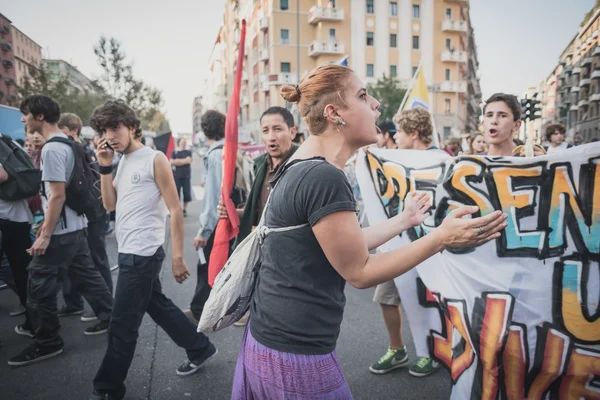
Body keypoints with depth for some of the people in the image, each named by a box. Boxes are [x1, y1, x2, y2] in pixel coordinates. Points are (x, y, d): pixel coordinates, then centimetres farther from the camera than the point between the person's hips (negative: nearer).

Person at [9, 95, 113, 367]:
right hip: (75, 226, 10)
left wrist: (45, 235, -20)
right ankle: (110, 318, 26)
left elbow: (57, 195, -23)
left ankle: (46, 343, 13)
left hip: (61, 232, -10)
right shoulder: (66, 143, 12)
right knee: (85, 275, 17)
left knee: (39, 286, 1)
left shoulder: (52, 148, -18)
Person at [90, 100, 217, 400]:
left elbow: (175, 211, -14)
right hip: (129, 252, 9)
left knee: (122, 325, 1)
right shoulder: (123, 162, 12)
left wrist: (177, 257, -16)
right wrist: (104, 166, -2)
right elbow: (109, 204, 8)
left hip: (142, 253, -9)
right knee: (159, 307, 18)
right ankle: (200, 349, 34)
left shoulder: (154, 160, -12)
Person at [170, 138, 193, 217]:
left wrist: (178, 161, -5)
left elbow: (189, 160, -8)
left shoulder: (188, 152, 9)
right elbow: (172, 162, -3)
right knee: (176, 193, -3)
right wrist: (184, 161, -7)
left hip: (186, 176, 0)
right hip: (177, 176, 0)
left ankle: (185, 210, 10)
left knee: (187, 193, -1)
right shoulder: (174, 152, 9)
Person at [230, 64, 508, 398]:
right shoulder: (324, 177, -24)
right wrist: (442, 237, -17)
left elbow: (346, 244, 10)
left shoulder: (301, 169, 7)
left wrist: (404, 220, 17)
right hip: (296, 354, -9)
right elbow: (359, 272, -16)